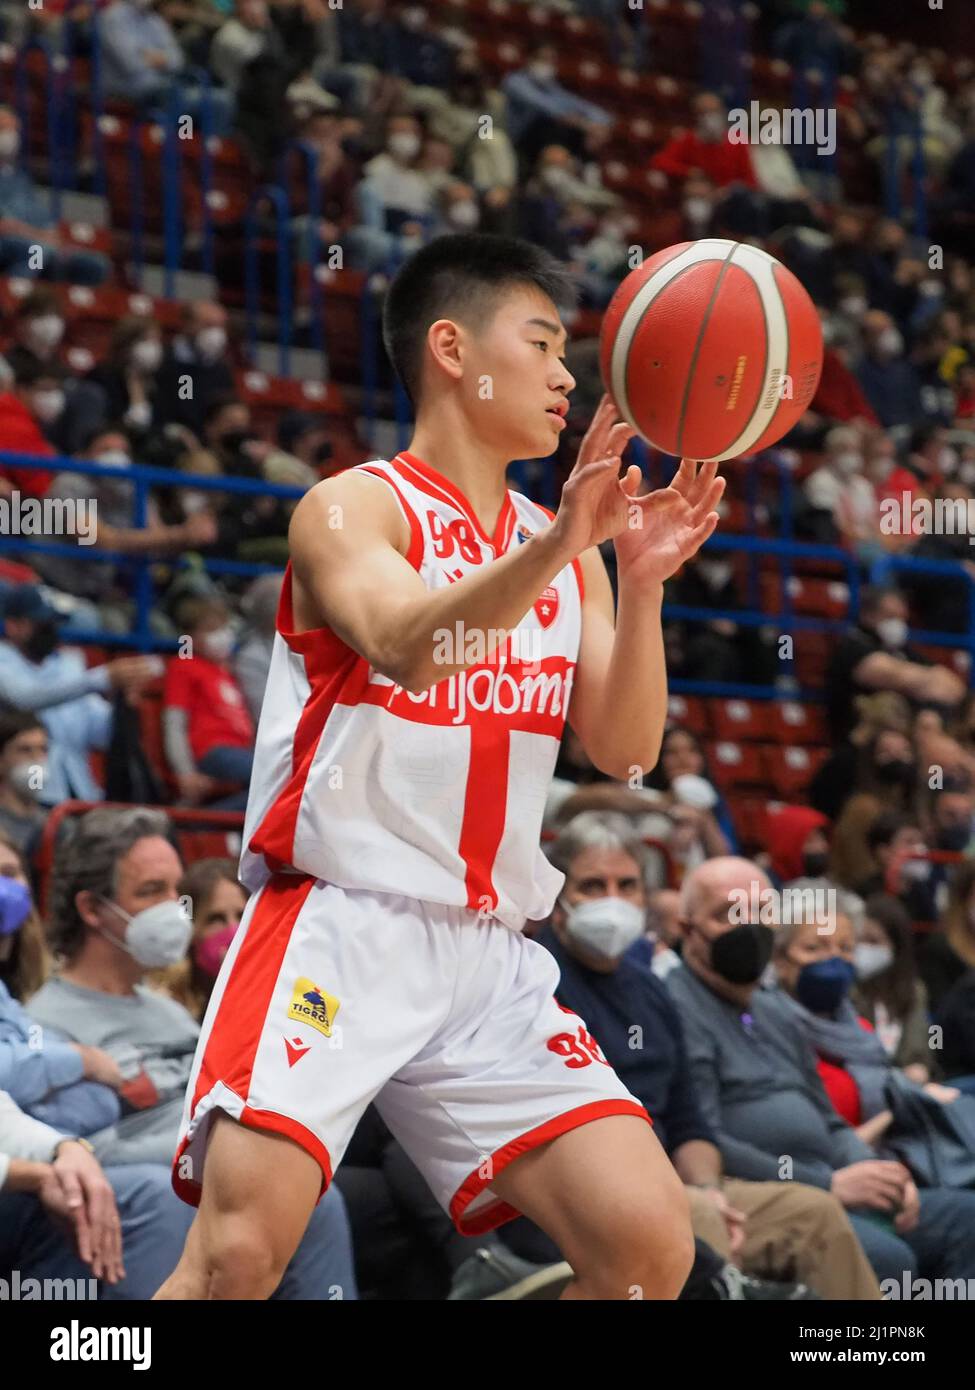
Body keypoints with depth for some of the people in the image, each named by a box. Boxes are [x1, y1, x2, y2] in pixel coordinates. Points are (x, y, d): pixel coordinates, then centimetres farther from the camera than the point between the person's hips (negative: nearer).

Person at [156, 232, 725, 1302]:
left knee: (650, 1242, -7)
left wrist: (640, 583, -9)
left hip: (488, 953, 6)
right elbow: (407, 648, -23)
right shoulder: (350, 509, -2)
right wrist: (555, 547, -38)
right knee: (238, 1254, -21)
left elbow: (624, 749, 7)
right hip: (338, 923, -6)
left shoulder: (565, 550, 17)